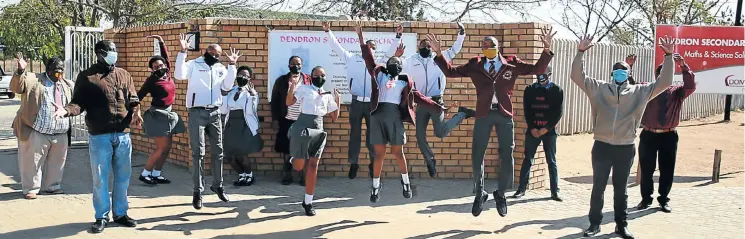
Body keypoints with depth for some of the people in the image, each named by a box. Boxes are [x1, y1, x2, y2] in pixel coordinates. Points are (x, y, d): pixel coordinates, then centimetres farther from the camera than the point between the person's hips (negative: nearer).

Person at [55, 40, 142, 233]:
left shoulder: (123, 75, 13)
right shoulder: (86, 76, 1)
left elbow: (133, 99, 12)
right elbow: (79, 103, -2)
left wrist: (136, 112, -9)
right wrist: (66, 110, -23)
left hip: (123, 134, 4)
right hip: (100, 136, -4)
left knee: (123, 176, 11)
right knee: (100, 178, 3)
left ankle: (121, 213, 23)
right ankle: (101, 217, 15)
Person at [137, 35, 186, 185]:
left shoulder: (168, 74, 5)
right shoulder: (152, 80, -10)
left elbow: (165, 56, 14)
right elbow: (139, 95, -10)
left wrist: (161, 41, 8)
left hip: (168, 114, 7)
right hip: (157, 115, -7)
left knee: (168, 146, 8)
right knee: (162, 147, -7)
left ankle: (156, 174, 16)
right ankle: (145, 174, 4)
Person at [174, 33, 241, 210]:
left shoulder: (222, 68, 13)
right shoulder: (194, 64, 1)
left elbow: (227, 86, -1)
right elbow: (179, 75, -16)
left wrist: (232, 65, -5)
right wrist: (183, 52, -19)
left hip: (214, 113, 4)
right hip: (197, 113, -4)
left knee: (217, 151, 10)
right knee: (198, 153, -4)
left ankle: (218, 185, 25)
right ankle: (198, 191, 1)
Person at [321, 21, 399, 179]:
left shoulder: (379, 61, 12)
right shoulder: (352, 58, 10)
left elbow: (391, 52, 7)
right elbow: (337, 47, 8)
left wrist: (397, 37, -4)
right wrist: (328, 32, 0)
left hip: (372, 103, 1)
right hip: (356, 102, 0)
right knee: (355, 134, 6)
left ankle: (374, 163, 16)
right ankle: (353, 164, 16)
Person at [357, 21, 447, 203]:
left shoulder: (405, 81, 14)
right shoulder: (379, 75, 13)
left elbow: (419, 98, 12)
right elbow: (368, 59, 9)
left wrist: (438, 107, 7)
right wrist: (361, 37, 6)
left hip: (395, 117, 0)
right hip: (378, 116, 0)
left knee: (397, 152, 4)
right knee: (379, 153, 2)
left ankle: (406, 182, 25)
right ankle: (376, 186, 13)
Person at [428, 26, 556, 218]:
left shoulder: (511, 64, 4)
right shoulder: (475, 65, 5)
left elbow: (537, 69, 4)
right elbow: (450, 72, 3)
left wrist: (546, 49, -6)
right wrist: (438, 53, -6)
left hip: (504, 115, 0)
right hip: (483, 114, 0)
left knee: (507, 156, 4)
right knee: (477, 156, 3)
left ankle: (500, 193, 24)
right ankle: (479, 193, 23)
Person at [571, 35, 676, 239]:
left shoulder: (640, 92, 6)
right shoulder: (598, 88, 3)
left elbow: (664, 82, 4)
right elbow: (577, 76, -4)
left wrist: (669, 56, -3)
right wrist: (580, 52, -15)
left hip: (626, 148, 1)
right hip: (602, 146, -1)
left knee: (620, 189, 12)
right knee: (598, 187, 7)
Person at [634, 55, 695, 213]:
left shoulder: (677, 92, 4)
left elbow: (691, 87, -14)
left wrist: (684, 67, -26)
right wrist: (629, 66, -19)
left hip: (669, 136, 0)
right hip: (648, 135, 0)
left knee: (667, 170, 7)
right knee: (646, 169, 6)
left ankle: (664, 200, 21)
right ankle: (646, 198, 21)